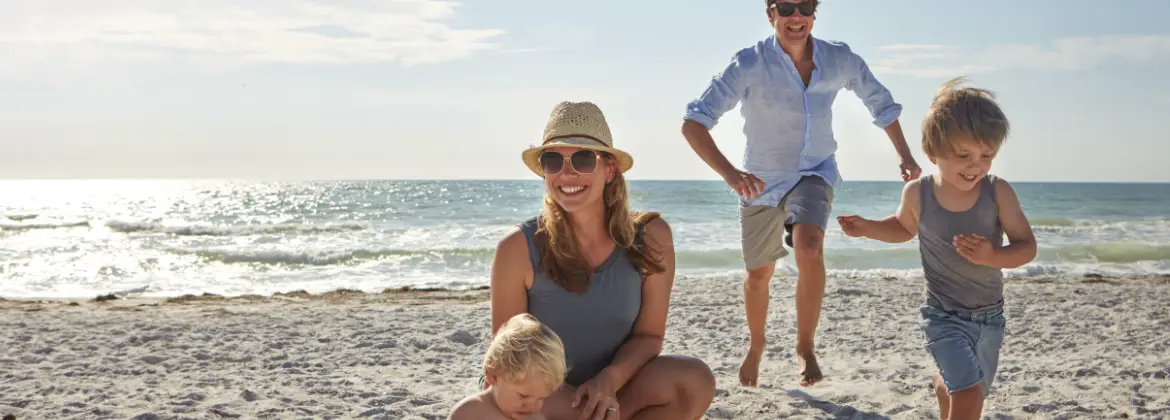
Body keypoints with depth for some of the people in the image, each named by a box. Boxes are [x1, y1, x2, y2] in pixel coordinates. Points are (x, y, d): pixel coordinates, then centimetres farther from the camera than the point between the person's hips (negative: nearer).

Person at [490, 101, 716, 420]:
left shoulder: (650, 236, -10)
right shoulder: (519, 249, -16)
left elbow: (649, 334, -4)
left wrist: (609, 380, -25)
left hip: (614, 389, 3)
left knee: (695, 382, -25)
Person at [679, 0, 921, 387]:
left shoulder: (840, 60, -12)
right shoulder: (749, 64, -23)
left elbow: (880, 100, 8)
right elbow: (693, 123, -30)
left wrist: (904, 155, 6)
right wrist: (729, 173, -44)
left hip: (814, 173, 1)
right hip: (762, 181, -1)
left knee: (809, 248, -28)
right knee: (758, 274, 14)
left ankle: (806, 347, -10)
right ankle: (756, 345, 44)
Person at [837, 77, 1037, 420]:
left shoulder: (998, 192, -15)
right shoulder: (918, 194, -12)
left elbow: (1027, 247, -10)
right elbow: (904, 227, 12)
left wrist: (993, 257, -30)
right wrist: (866, 228, -3)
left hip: (989, 316, 2)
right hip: (944, 316, -2)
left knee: (962, 389, 22)